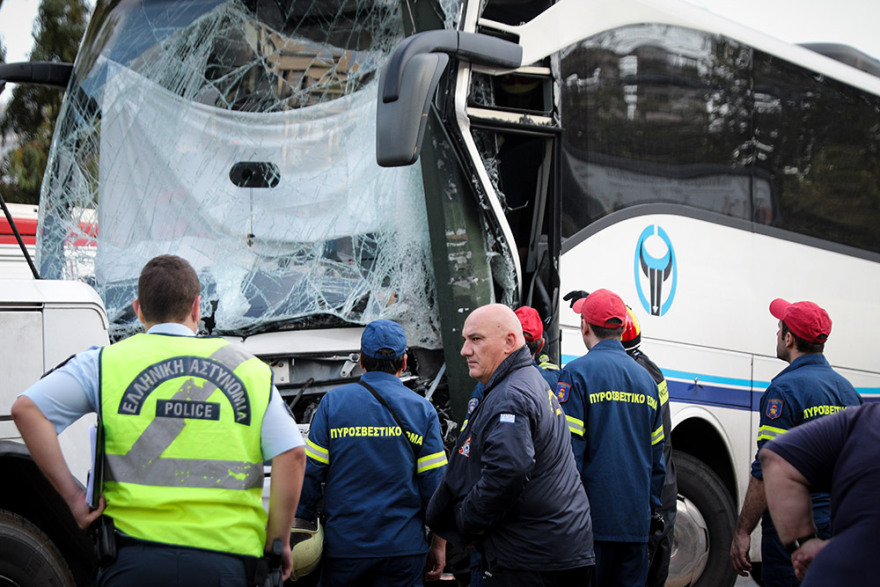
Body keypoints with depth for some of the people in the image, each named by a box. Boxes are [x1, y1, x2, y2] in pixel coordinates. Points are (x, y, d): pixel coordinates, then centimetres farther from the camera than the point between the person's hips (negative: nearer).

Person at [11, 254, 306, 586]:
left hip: (134, 555, 0)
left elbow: (26, 409, -3)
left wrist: (72, 496, -1)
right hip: (227, 560, 1)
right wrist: (277, 544, 6)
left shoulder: (105, 363, 7)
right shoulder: (250, 371, 9)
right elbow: (291, 455, -1)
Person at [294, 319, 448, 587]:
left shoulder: (332, 402, 0)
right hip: (404, 549, 1)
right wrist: (439, 545, 7)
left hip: (344, 545, 0)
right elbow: (436, 483, 0)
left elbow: (310, 473, -2)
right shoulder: (423, 410, 2)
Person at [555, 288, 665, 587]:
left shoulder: (578, 373, -7)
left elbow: (569, 451, -13)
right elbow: (657, 455, 16)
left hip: (592, 519, -5)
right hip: (636, 522, 6)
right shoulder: (646, 378, 13)